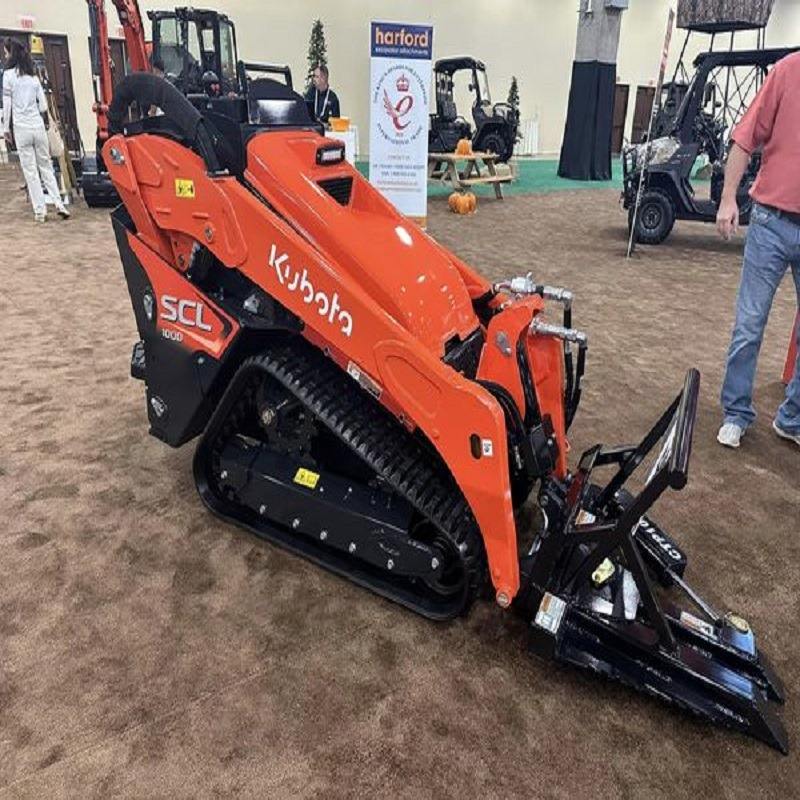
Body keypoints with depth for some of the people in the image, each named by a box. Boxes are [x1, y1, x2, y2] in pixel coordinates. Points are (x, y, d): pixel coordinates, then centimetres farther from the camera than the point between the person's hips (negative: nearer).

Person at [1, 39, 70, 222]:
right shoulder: (33, 75, 10)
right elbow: (43, 104, 11)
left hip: (22, 128, -4)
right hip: (38, 126, 4)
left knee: (30, 171, 0)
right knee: (46, 166, 11)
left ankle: (40, 211, 0)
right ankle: (59, 205, 3)